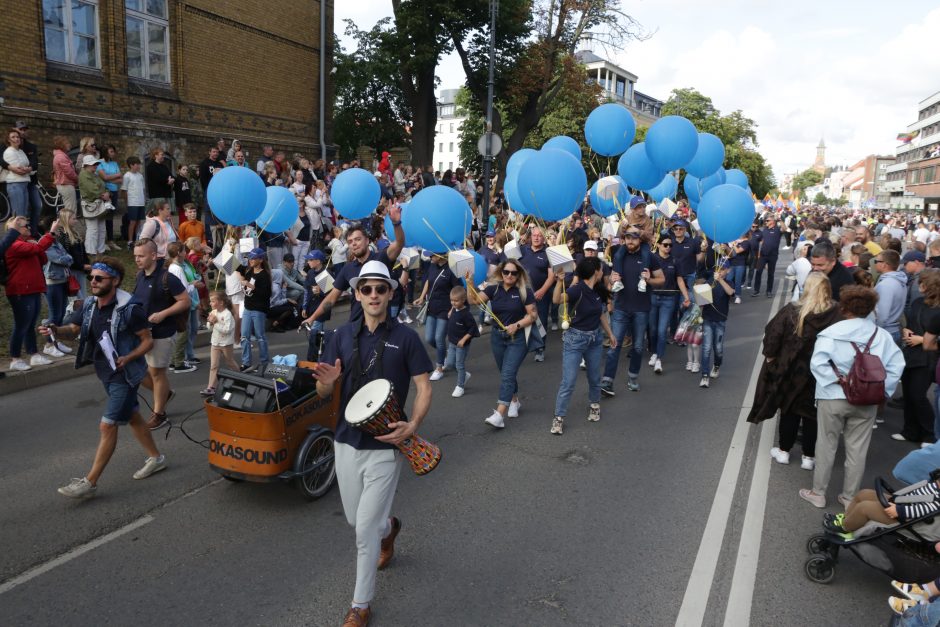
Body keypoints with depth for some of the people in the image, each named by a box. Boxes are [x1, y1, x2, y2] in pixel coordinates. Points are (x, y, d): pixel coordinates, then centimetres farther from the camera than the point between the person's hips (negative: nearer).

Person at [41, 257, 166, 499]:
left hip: (124, 375, -8)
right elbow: (73, 329, -3)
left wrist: (128, 357, -27)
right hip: (105, 373, 8)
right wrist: (56, 330, -24)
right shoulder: (89, 305, 2)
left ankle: (90, 482, 2)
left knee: (107, 426, -6)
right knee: (133, 417, 19)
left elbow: (148, 341, -13)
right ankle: (155, 458, 35)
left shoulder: (130, 309, -19)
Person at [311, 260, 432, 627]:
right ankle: (388, 527, 54)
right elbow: (323, 393, 3)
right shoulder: (342, 336, 1)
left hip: (385, 445, -4)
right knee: (355, 519, 19)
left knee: (365, 529, -2)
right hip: (347, 441, 4)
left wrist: (413, 425, -23)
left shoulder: (405, 337, -7)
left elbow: (424, 388, -6)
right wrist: (328, 381, -21)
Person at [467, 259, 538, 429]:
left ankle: (499, 415, -17)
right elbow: (474, 300, -13)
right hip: (497, 337, 5)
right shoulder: (493, 289, -1)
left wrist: (516, 325, -19)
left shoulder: (524, 292, -9)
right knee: (506, 373, 18)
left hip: (517, 338, -4)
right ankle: (514, 401, 41)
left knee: (507, 374, -13)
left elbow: (533, 314, -6)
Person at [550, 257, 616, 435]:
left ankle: (594, 405, 42)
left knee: (594, 378, 18)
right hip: (575, 338, -6)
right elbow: (557, 300, -39)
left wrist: (610, 333, 21)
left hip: (595, 338, 6)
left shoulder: (599, 291, 2)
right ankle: (559, 418, 5)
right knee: (569, 381, -6)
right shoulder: (577, 289, -20)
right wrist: (560, 281, -55)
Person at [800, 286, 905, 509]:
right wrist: (882, 390, -1)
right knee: (857, 450, 13)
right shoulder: (882, 335, -1)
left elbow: (818, 363, -22)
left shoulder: (832, 332, -11)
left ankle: (818, 493, 21)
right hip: (867, 401, 3)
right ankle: (849, 497, 23)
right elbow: (896, 366, -5)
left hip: (833, 399, -2)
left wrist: (839, 380, -13)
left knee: (826, 446, 10)